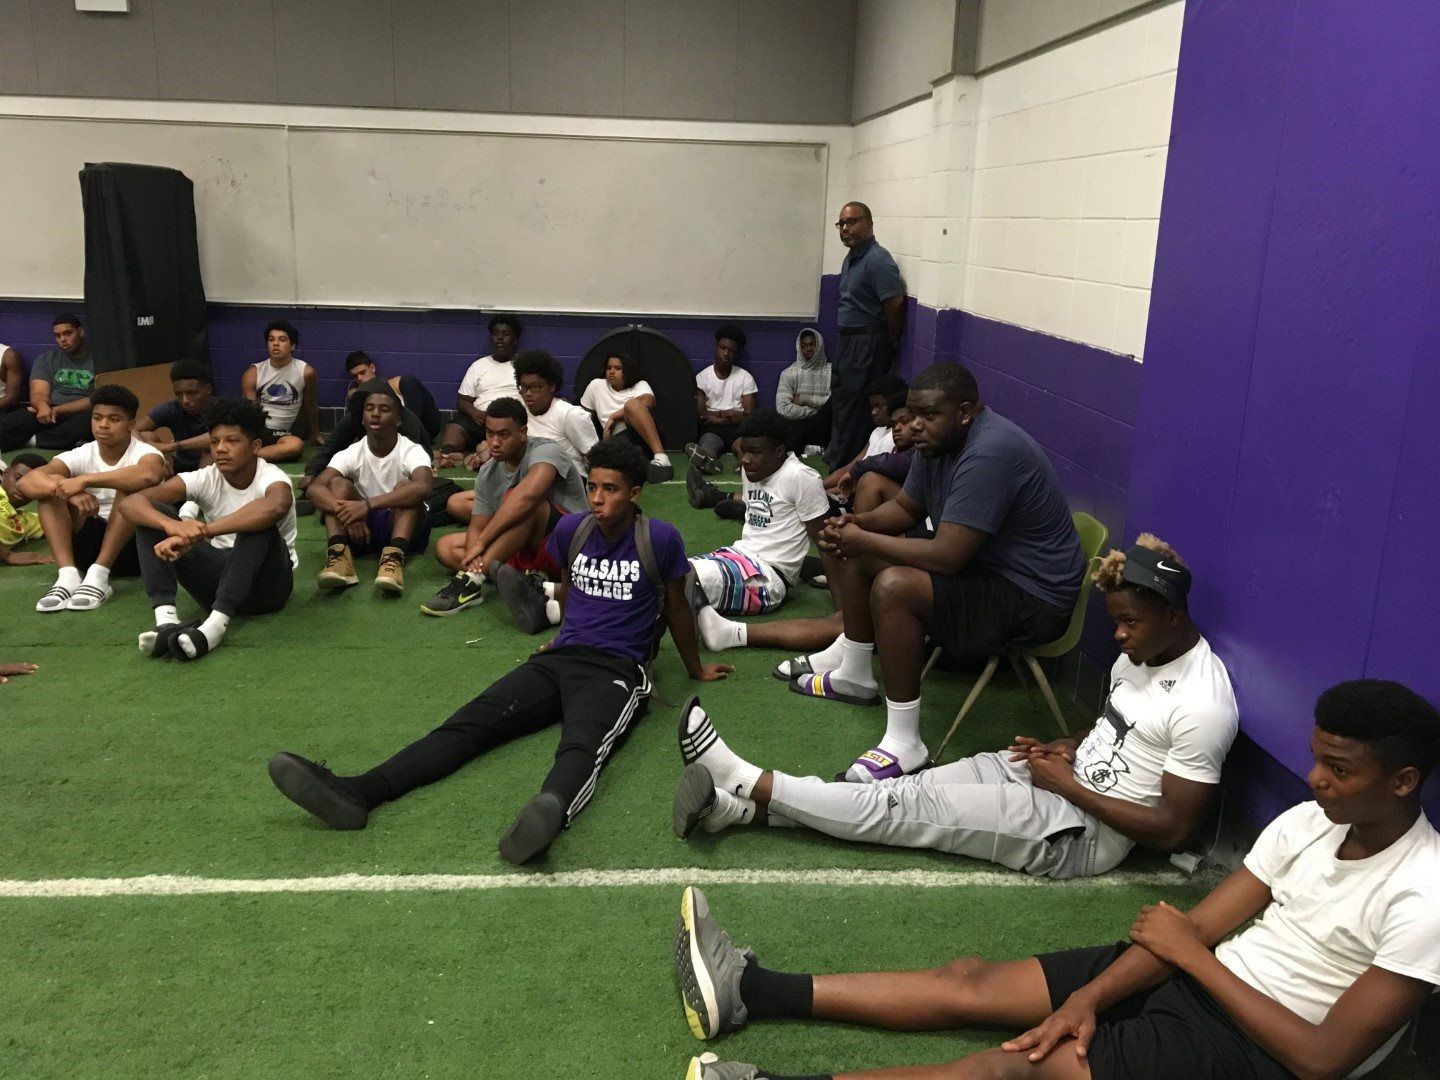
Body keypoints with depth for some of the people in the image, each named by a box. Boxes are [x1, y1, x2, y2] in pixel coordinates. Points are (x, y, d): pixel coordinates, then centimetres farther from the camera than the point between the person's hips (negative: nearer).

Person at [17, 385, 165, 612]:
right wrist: (71, 491, -36)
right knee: (50, 484, -15)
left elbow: (149, 475, -39)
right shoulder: (81, 456, -1)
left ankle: (98, 576, -32)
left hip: (133, 546, -4)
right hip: (90, 544, 4)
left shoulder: (143, 452, -11)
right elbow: (26, 481, -17)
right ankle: (68, 576, -28)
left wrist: (85, 480, -38)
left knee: (129, 485, -28)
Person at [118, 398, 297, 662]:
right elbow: (130, 502, -17)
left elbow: (276, 506, -47)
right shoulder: (206, 479, -7)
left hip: (268, 582, -4)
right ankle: (166, 619, -29)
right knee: (153, 515, -13)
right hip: (220, 578, 5)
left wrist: (198, 533, -48)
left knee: (257, 524, -35)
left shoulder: (271, 477, -18)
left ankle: (215, 624, -41)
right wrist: (172, 525, -40)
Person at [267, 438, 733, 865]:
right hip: (558, 659, 5)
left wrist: (696, 669, 23)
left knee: (582, 745, -39)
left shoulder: (660, 539, -4)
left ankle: (552, 810, -73)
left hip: (616, 670, -5)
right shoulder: (571, 527, 10)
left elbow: (677, 609, 10)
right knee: (471, 721, -19)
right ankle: (355, 793, -38)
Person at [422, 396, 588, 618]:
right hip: (526, 548, 8)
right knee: (445, 546, -3)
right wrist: (473, 557, -25)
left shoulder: (545, 451, -19)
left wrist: (480, 542, -36)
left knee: (518, 499, -34)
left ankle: (470, 582, -35)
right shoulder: (488, 473, 2)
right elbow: (476, 528, 0)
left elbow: (528, 494, -40)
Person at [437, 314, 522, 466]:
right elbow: (463, 400, 18)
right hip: (480, 418, 3)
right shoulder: (479, 366, 24)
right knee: (454, 428, -29)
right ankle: (447, 453, -57)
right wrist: (474, 412, -7)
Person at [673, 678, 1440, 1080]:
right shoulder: (1308, 821, 2)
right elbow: (1198, 925, 0)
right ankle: (750, 992, -4)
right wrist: (1087, 997, -12)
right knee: (971, 979, -4)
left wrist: (1190, 955, -18)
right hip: (1201, 977, 8)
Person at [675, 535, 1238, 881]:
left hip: (1081, 832, -8)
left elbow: (1175, 830, -21)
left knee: (905, 808, -15)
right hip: (1058, 778, 8)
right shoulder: (1140, 652, 7)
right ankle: (743, 805, -12)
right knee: (907, 789, -8)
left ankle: (749, 785, -10)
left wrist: (1068, 785, -17)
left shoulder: (1202, 707, -21)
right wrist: (1066, 747, 4)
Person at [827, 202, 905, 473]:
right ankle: (836, 458, 30)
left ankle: (841, 469, 0)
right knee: (840, 399, 18)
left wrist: (891, 342, -11)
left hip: (868, 345, -10)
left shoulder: (878, 260, -18)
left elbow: (894, 304, -23)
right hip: (849, 340, 10)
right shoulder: (851, 258, 13)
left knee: (851, 409, -6)